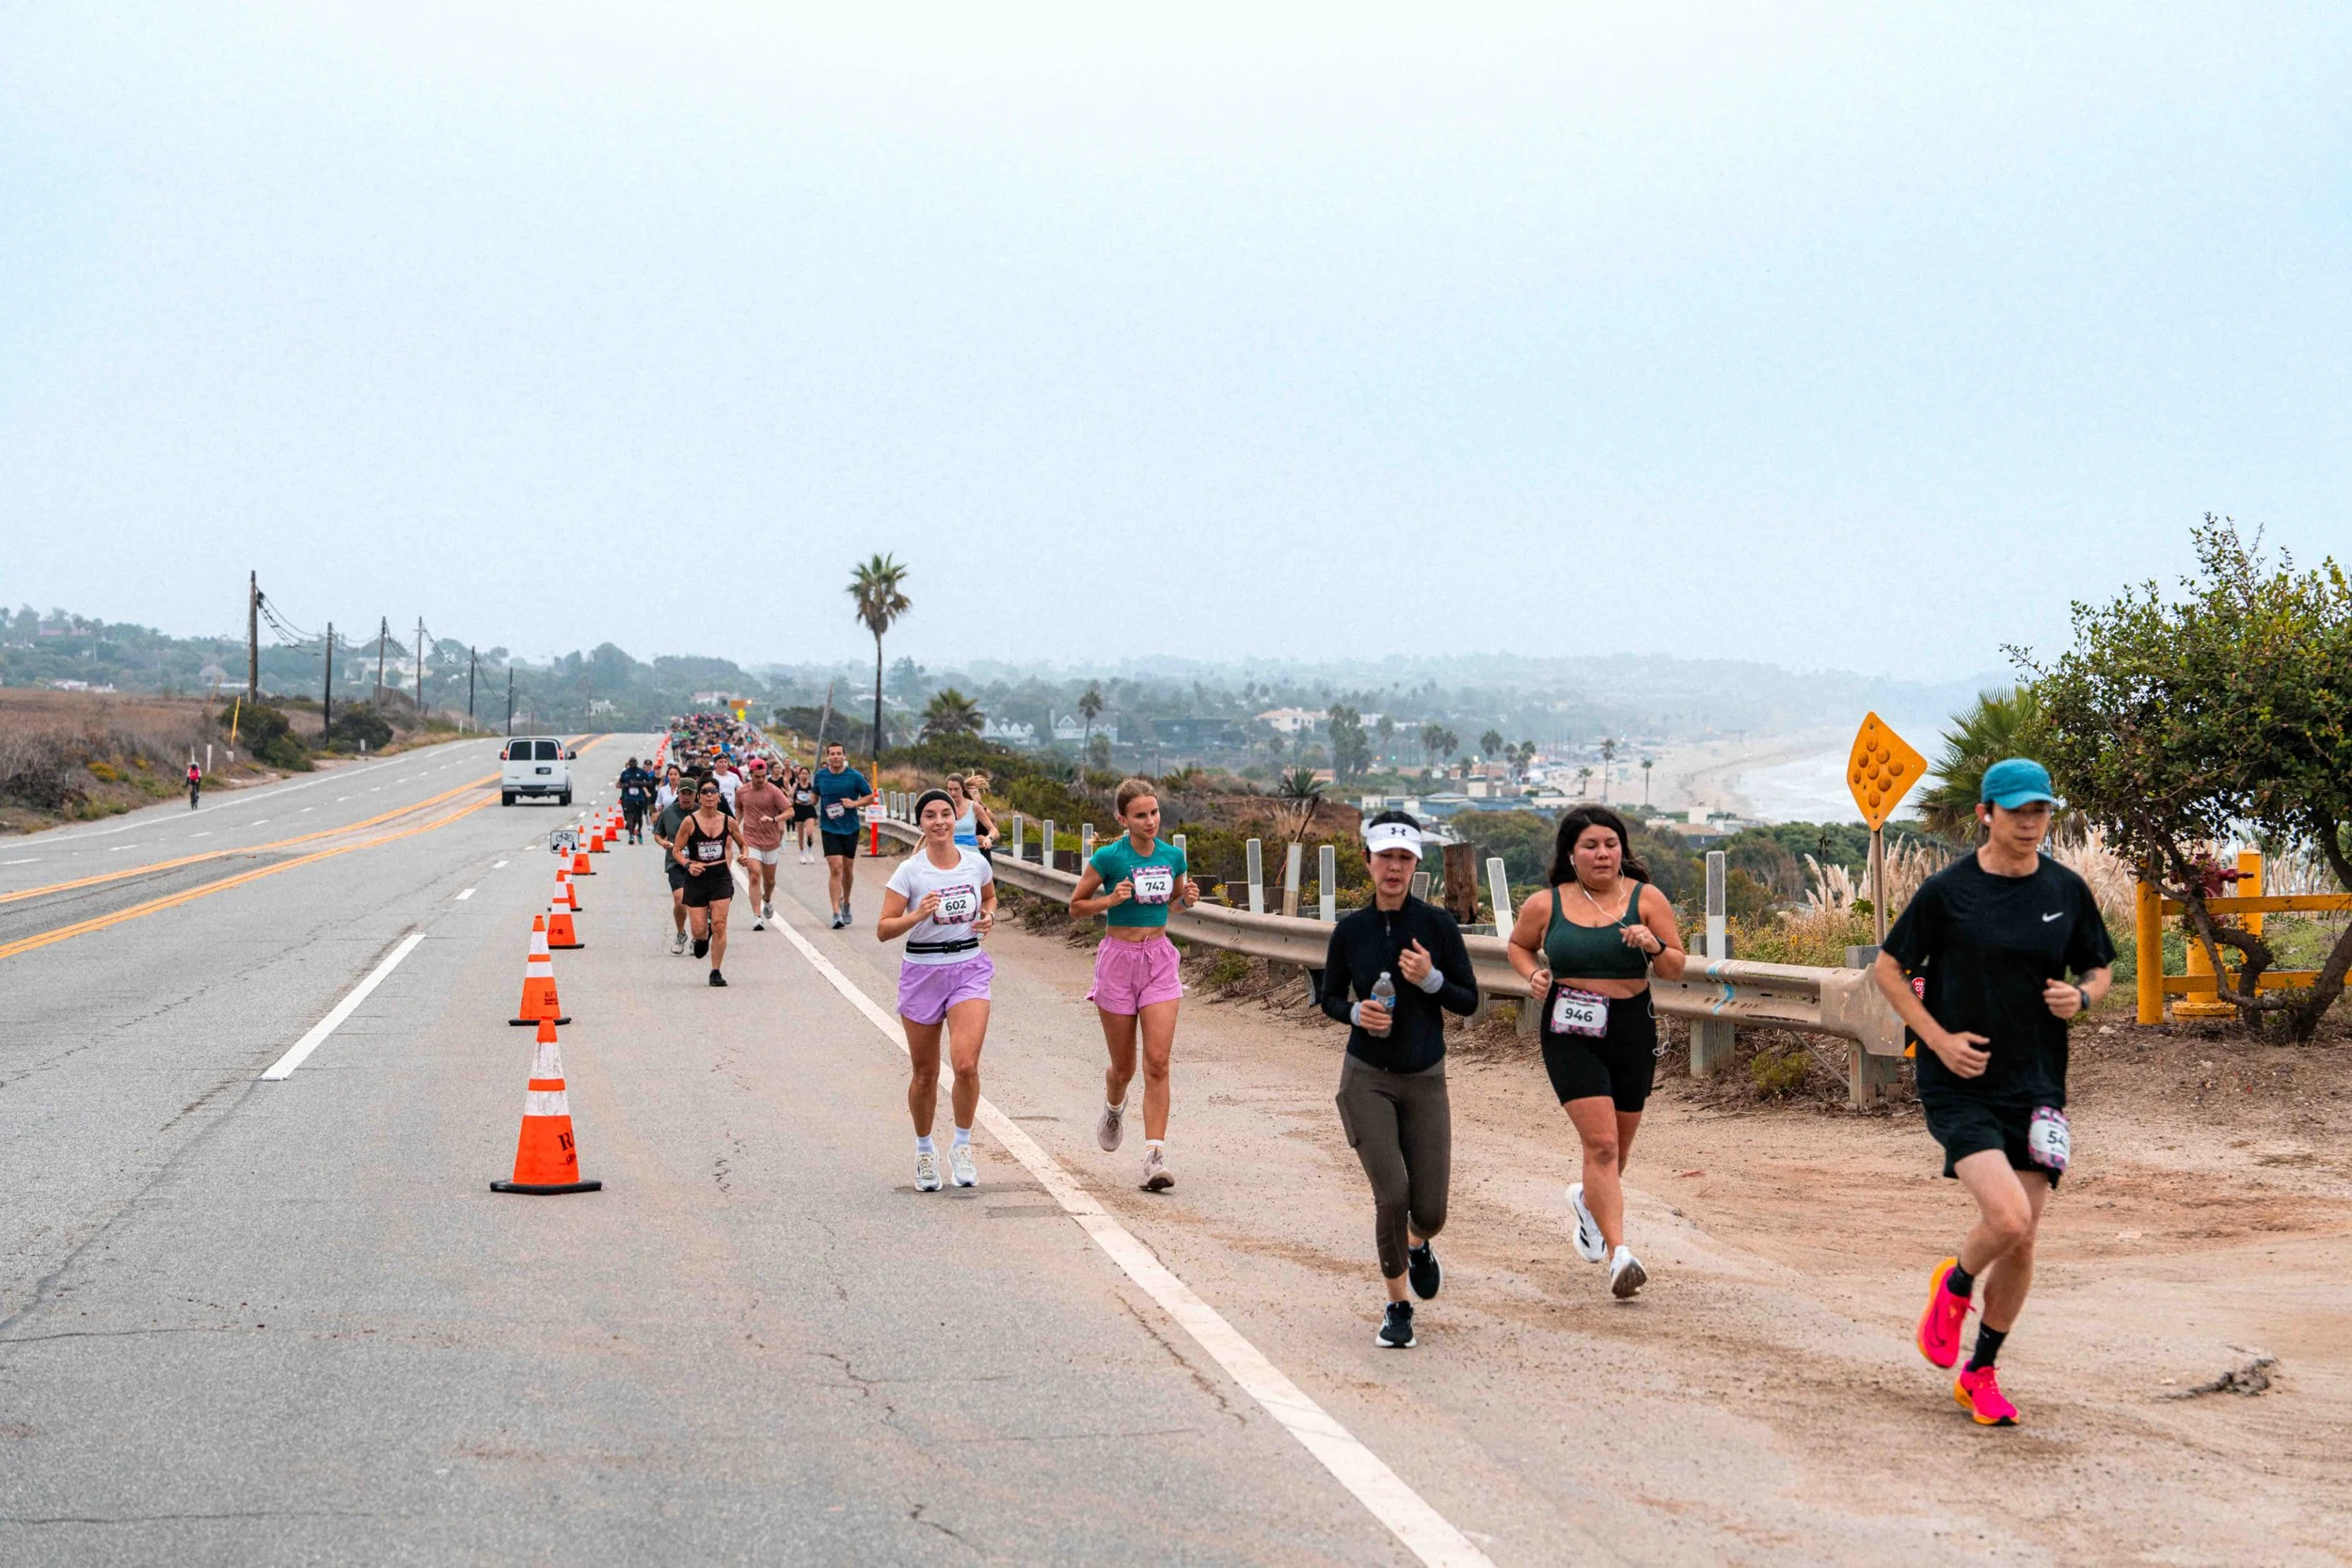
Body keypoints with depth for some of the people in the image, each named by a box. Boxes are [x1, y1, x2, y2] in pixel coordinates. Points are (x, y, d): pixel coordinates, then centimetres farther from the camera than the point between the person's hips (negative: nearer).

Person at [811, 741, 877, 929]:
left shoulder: (855, 776, -5)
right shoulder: (820, 776, 0)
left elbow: (871, 797, 2)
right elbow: (815, 796, 18)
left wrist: (855, 803, -13)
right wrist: (813, 816, 10)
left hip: (850, 829, 1)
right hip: (829, 829, -1)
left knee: (848, 869, 12)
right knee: (835, 868, -13)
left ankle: (845, 903, 39)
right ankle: (836, 913, -14)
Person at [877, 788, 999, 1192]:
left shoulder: (976, 863, 1)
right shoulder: (909, 871, -8)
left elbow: (990, 897, 23)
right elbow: (883, 930, -10)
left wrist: (989, 916, 1)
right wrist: (917, 915, -26)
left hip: (969, 968, 1)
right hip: (922, 973, -1)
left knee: (966, 1064, -17)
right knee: (925, 1074, 8)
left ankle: (962, 1146, 4)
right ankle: (924, 1150, 31)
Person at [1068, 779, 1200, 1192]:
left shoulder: (1173, 856, 1)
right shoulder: (1109, 857, -11)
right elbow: (1076, 905, -2)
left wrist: (1188, 899, -3)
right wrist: (1110, 899, -19)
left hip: (1159, 961, 2)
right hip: (1118, 960, -2)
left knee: (1158, 1062, -11)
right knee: (1124, 1066, 9)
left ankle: (1154, 1157, -13)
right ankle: (1114, 1107, 46)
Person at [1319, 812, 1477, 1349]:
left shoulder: (1437, 924, -5)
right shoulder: (1350, 930, -2)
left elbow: (1469, 1002, -1)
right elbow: (1328, 997, 11)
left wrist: (1431, 979, -19)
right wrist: (1356, 1013, -10)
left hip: (1424, 1081, 1)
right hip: (1367, 1078, 0)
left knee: (1430, 1211, 0)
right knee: (1392, 1193, -15)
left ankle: (1418, 1246, 39)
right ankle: (1397, 1307, 7)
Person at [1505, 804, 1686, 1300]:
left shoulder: (1647, 899, -1)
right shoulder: (1545, 906, -1)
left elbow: (1676, 970, 1)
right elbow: (1518, 945, 19)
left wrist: (1654, 946, -20)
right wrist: (1534, 975, -2)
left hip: (1632, 1031, 2)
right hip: (1569, 1032, -2)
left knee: (1618, 1143, 16)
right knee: (1601, 1142, -15)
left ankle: (1587, 1199, 49)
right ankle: (1618, 1254, -18)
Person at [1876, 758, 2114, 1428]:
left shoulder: (2067, 890, 4)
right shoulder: (1947, 890, -6)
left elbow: (2101, 969, 17)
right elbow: (1889, 969, 2)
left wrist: (2080, 996, -7)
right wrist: (1940, 1039, -9)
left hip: (2036, 1085, 4)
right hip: (1961, 1086, -4)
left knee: (2022, 1242, 5)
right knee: (2007, 1216, -22)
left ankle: (1980, 1373, 25)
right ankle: (1953, 1285, 13)